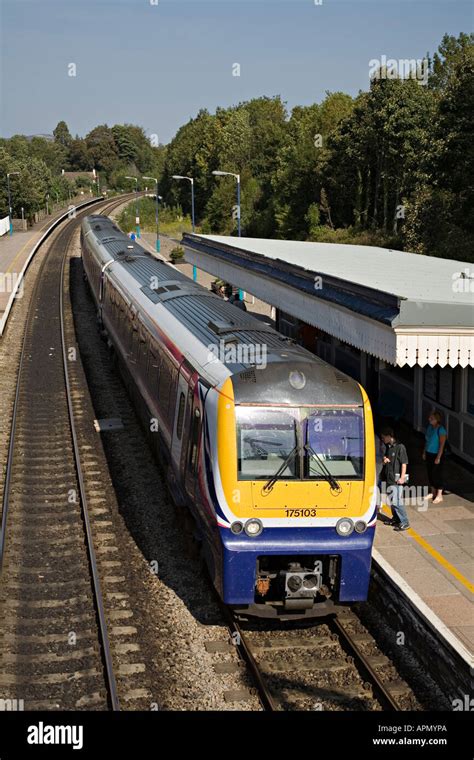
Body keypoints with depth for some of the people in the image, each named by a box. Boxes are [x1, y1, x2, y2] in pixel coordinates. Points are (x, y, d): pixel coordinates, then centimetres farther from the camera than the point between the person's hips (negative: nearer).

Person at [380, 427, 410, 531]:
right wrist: (384, 460, 2)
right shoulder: (388, 447, 12)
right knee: (391, 501, 15)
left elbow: (404, 463, -13)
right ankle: (396, 519, 28)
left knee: (397, 502, -11)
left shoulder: (400, 447, -12)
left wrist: (402, 477, -17)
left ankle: (405, 523, -7)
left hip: (396, 479, -8)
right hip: (389, 478, 8)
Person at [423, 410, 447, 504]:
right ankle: (433, 492, 31)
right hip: (429, 454, 8)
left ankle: (439, 495, 10)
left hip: (436, 455, -8)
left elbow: (442, 445, -18)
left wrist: (438, 457, -18)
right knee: (430, 473, 16)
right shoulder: (430, 427, 3)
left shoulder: (441, 430, -20)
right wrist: (424, 452, 14)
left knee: (437, 474, 0)